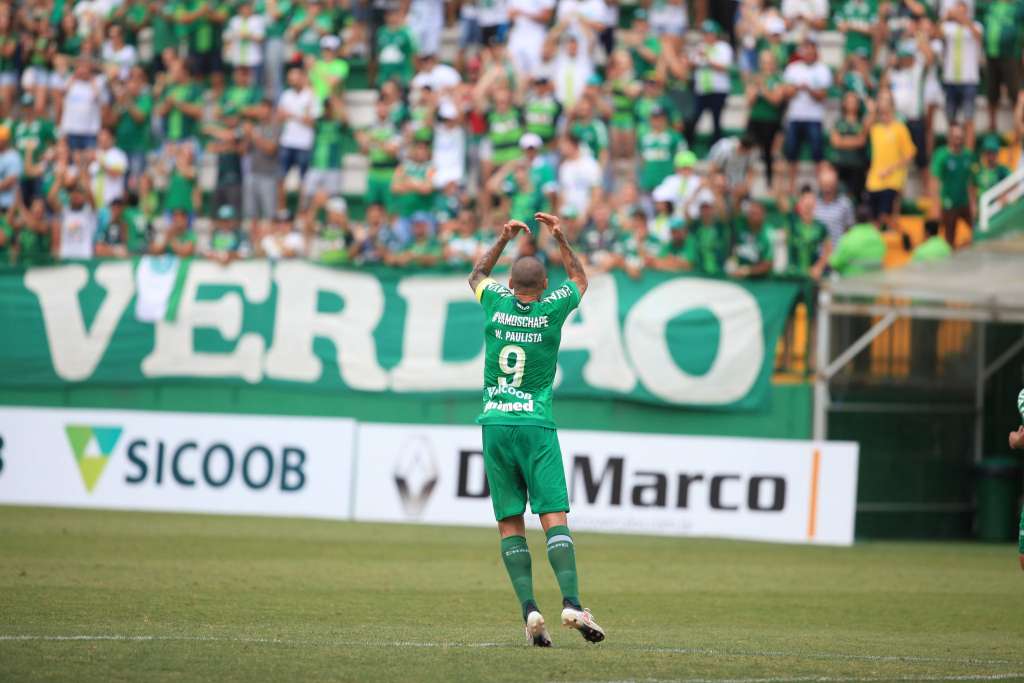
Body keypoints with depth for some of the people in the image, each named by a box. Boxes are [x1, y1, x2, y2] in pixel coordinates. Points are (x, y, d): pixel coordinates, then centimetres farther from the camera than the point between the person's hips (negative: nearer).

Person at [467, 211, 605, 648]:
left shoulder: (497, 303, 2)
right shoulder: (552, 310, -1)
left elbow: (476, 276, 27)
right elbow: (579, 279, 22)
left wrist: (503, 239, 31)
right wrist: (559, 238, 24)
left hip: (495, 425, 2)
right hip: (536, 425, -2)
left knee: (510, 524, 1)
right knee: (554, 517, -8)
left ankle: (529, 610, -10)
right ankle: (571, 603, -24)